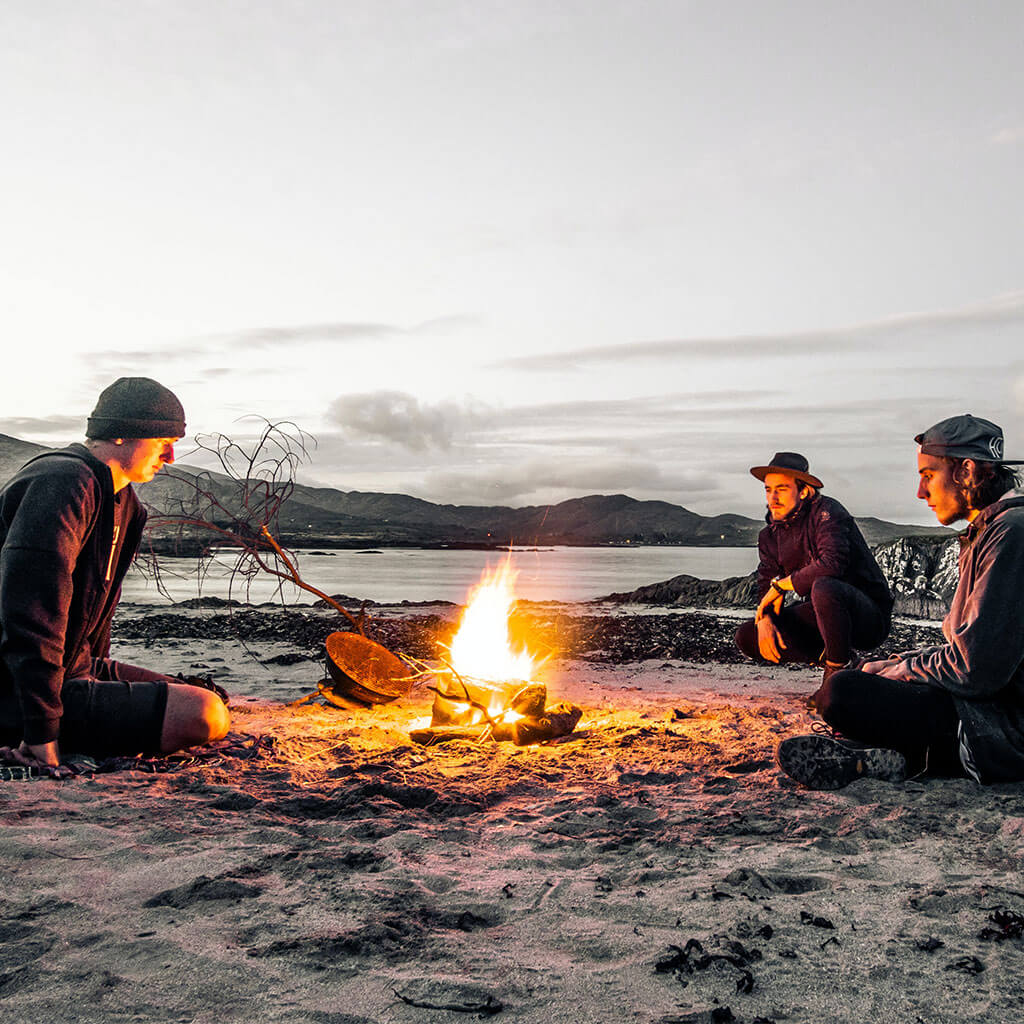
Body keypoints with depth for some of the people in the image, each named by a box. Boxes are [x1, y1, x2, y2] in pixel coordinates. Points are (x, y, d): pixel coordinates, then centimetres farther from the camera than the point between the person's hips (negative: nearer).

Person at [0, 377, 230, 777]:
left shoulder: (120, 499, 14)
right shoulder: (65, 482, -19)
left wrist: (99, 675, 18)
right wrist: (42, 731, -26)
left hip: (76, 667, 11)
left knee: (213, 703, 15)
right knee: (204, 716, -24)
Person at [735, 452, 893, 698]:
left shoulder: (826, 511, -16)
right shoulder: (771, 535, 6)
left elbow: (831, 564, -32)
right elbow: (766, 586, 4)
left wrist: (781, 584, -19)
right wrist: (765, 620, -18)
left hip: (870, 617, -7)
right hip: (819, 615, 7)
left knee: (824, 587, -40)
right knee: (746, 637, -6)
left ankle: (839, 670, -18)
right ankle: (829, 657, 2)